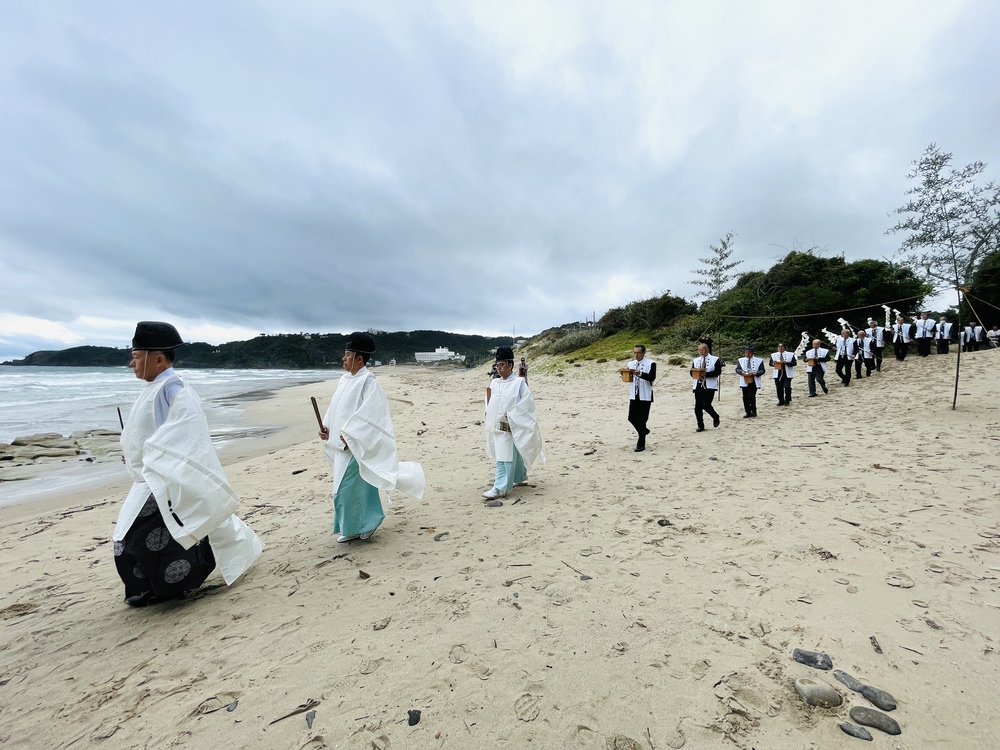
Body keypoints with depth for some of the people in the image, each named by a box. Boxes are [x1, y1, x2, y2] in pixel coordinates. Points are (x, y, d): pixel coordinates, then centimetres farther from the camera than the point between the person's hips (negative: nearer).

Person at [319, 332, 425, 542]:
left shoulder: (368, 382, -16)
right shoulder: (344, 379, 9)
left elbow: (369, 414, -22)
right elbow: (335, 408, 17)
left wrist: (349, 435, -22)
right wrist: (326, 427, 4)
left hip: (357, 446, -9)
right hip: (342, 443, 9)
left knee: (350, 487, -2)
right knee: (345, 487, 17)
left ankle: (355, 528, 18)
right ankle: (353, 527, 32)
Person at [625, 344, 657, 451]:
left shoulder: (651, 363, -7)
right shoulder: (631, 364, 10)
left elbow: (652, 377, -20)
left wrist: (640, 373, -32)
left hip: (645, 396, -6)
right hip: (634, 395, 6)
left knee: (641, 420, -3)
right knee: (632, 418, 8)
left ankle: (641, 444, 8)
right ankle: (644, 430, 36)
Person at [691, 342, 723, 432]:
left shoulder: (715, 359, 1)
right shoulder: (695, 360, 15)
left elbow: (718, 371, -10)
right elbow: (692, 372, 11)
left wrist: (706, 374, -20)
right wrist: (697, 373, -11)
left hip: (709, 386, -4)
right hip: (698, 386, 5)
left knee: (706, 405, -13)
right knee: (697, 407, 2)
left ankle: (716, 418, 17)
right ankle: (700, 426, 13)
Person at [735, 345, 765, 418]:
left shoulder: (759, 360, 1)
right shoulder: (740, 360, 7)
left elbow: (762, 370, 1)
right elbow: (737, 369, 5)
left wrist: (755, 373, -18)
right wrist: (741, 372, -17)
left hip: (754, 382, -3)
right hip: (745, 382, 3)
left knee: (751, 396, -12)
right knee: (745, 398, 4)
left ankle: (753, 411, 10)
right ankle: (748, 413, 14)